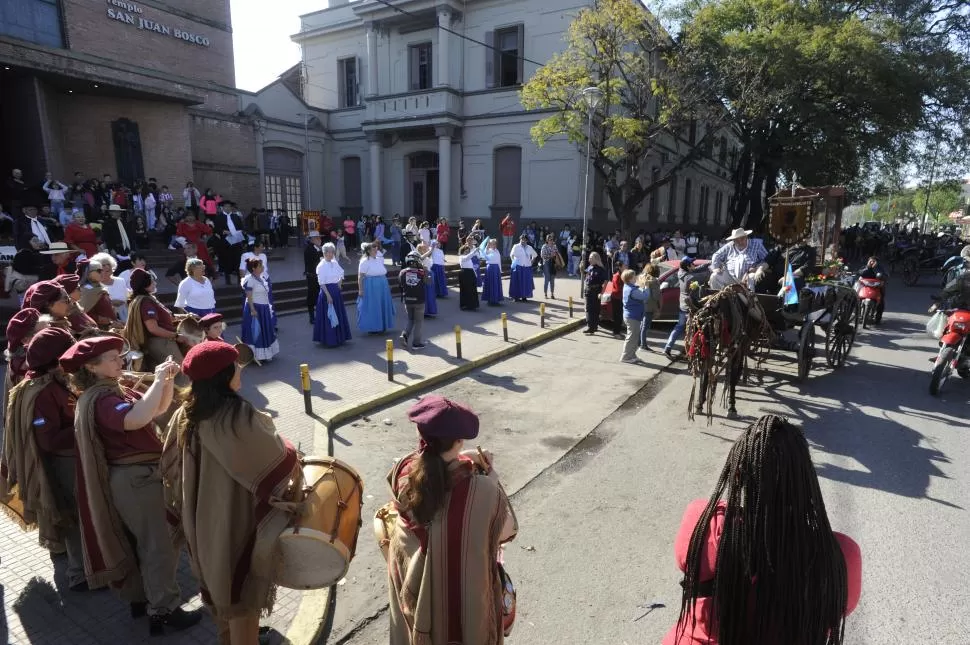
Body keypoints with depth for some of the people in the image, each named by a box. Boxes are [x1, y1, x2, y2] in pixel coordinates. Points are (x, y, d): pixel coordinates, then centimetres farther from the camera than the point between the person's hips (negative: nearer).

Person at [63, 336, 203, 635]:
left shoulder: (113, 390, 11)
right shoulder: (100, 399, -22)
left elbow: (160, 408, 12)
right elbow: (136, 419, -42)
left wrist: (167, 380, -5)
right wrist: (158, 380, -33)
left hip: (135, 475, 10)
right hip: (137, 478, -10)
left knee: (142, 543, 22)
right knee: (161, 546, -1)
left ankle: (141, 597, 37)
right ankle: (163, 610, 11)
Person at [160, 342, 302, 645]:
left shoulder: (185, 414, -5)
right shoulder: (240, 416, -29)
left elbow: (171, 468, 6)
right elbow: (280, 460, -20)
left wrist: (186, 516, 19)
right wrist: (296, 470, 1)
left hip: (203, 520, 8)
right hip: (238, 521, -8)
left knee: (219, 582, 28)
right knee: (244, 592, 12)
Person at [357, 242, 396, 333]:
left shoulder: (380, 259, 10)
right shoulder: (364, 261, -10)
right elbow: (360, 277, -11)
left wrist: (387, 285, 20)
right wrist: (360, 290, -16)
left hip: (382, 288, 7)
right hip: (370, 288, -7)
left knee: (382, 307, 11)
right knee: (371, 308, -1)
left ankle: (381, 326, 23)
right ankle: (371, 328, 9)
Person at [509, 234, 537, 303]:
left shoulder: (529, 248, 11)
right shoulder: (516, 247, -3)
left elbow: (534, 255, 22)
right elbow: (511, 255, -11)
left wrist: (531, 262, 13)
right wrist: (514, 262, -12)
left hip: (527, 267, 5)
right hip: (518, 267, -4)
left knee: (526, 282, 5)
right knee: (518, 282, -1)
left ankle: (524, 296, 15)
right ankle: (516, 297, 5)